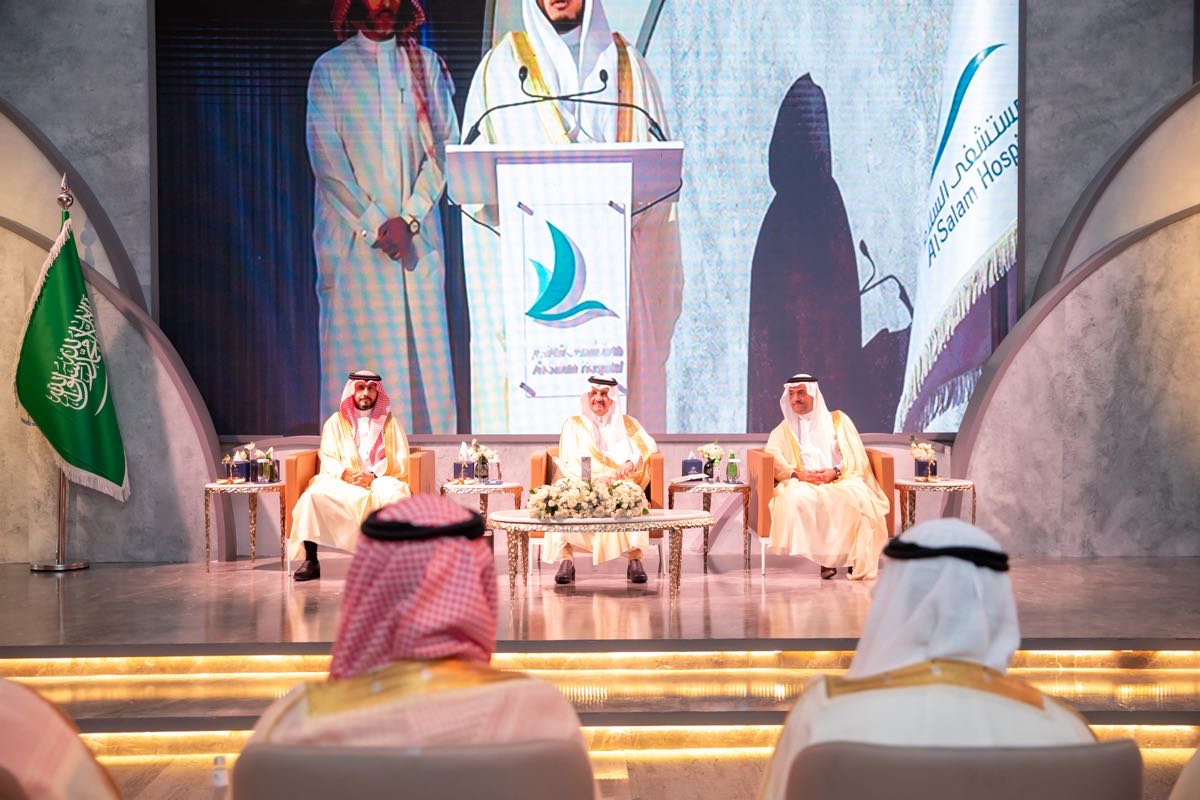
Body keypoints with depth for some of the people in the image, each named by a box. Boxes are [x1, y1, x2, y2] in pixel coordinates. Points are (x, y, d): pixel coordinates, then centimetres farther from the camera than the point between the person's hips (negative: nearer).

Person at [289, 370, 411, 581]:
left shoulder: (389, 422, 14)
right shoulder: (336, 421, 16)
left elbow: (400, 461, 3)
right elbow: (328, 459, 5)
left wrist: (373, 476, -15)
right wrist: (345, 474, -17)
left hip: (381, 480, -1)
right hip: (342, 481, 1)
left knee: (395, 496, -36)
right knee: (313, 495, -29)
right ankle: (311, 560, -23)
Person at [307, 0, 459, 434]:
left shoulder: (426, 63, 13)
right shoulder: (330, 68, 7)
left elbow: (444, 143, 5)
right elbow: (325, 155, -1)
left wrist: (409, 216, -7)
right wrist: (373, 223, -10)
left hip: (418, 232, 2)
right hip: (352, 235, -2)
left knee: (425, 344, 0)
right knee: (359, 346, -4)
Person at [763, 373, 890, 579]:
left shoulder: (838, 420, 18)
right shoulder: (785, 429, 21)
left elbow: (856, 458, 8)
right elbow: (772, 458, 3)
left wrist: (835, 472, -13)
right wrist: (798, 474, -15)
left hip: (841, 480, 0)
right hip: (803, 483, 1)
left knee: (859, 497, -34)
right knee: (796, 498, -36)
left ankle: (858, 560, -25)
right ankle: (825, 557, -31)